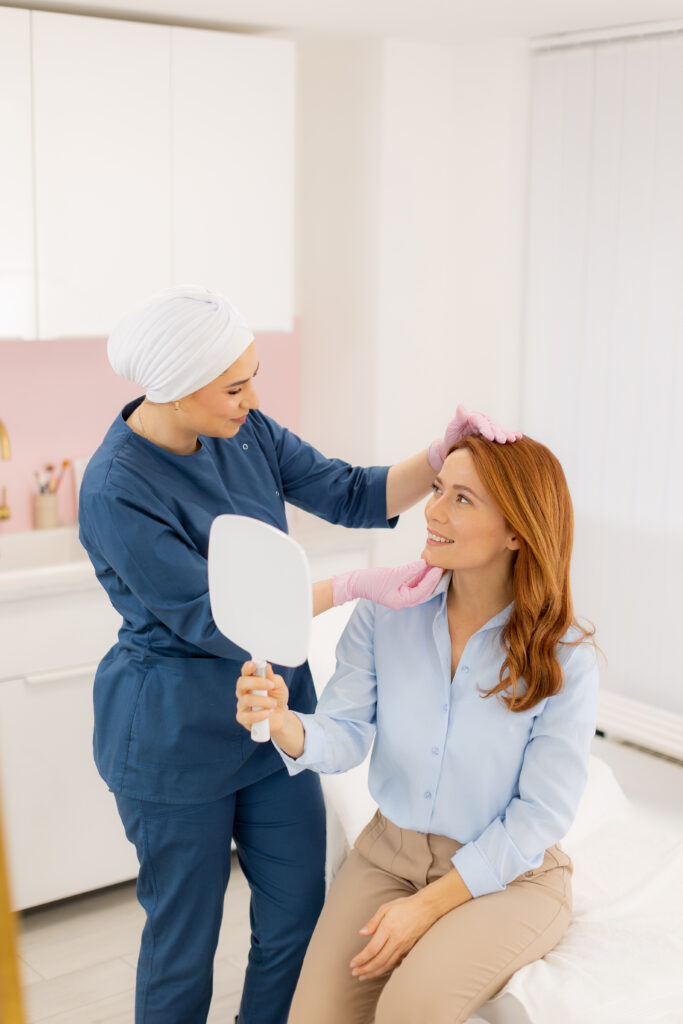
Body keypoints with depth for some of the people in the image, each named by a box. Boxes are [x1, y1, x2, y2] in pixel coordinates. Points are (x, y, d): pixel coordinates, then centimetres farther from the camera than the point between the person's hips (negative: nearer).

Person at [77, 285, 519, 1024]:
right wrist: (355, 588, -28)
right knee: (184, 934, 10)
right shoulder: (116, 493, -25)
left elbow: (352, 495, 0)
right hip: (177, 735, -6)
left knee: (297, 914, 13)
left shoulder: (243, 431, -4)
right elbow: (216, 624, -23)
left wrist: (441, 456, -18)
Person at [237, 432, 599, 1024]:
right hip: (389, 851, 3)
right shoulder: (385, 612, -6)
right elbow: (344, 738, -9)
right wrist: (284, 724, -33)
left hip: (507, 873, -3)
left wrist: (429, 904, -16)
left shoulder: (565, 659, -16)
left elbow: (540, 814, -13)